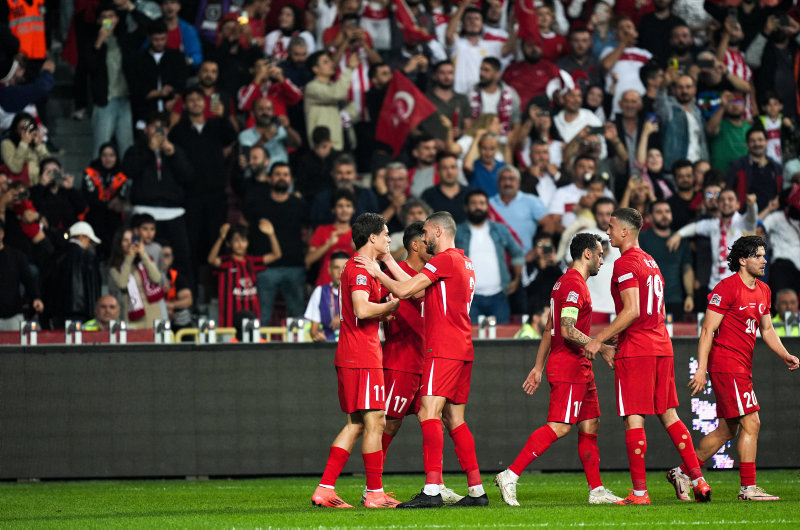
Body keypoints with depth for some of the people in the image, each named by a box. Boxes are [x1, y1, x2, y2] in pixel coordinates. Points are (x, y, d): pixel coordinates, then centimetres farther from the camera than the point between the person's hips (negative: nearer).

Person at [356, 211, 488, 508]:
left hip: (443, 350, -10)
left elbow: (404, 291, -12)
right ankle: (477, 490, 9)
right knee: (454, 420, 11)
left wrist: (377, 272, 2)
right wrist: (388, 262, 22)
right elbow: (417, 291, 21)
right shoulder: (465, 263, 20)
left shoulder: (445, 260, -9)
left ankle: (432, 491, -24)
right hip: (462, 351, 10)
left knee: (429, 413, -15)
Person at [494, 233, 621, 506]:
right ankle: (510, 476, -17)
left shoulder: (566, 282, 19)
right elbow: (567, 330, -22)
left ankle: (597, 490, 10)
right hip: (569, 367, -11)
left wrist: (539, 367, 23)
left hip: (580, 370, 11)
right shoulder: (574, 284, -13)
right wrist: (602, 349, -18)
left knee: (590, 425, 9)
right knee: (559, 427, -15)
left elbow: (549, 329, 22)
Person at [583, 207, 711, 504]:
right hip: (661, 345, 9)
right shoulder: (650, 262, 18)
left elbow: (632, 311, -19)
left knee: (633, 419, -6)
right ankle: (698, 479, 8)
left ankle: (639, 492, -7)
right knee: (668, 414, 13)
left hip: (636, 348, -9)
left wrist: (598, 340, -15)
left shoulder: (626, 263, -11)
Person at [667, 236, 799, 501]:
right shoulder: (727, 288, -12)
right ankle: (748, 487, -6)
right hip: (726, 363, -9)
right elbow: (708, 329, -12)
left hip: (742, 367, 9)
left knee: (727, 430, 11)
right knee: (751, 423, -11)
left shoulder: (763, 290, 14)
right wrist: (701, 368, -17)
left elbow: (767, 329, 24)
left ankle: (683, 474, 20)